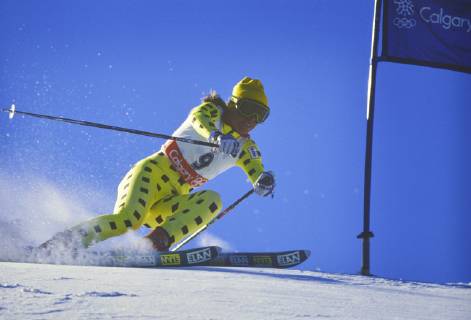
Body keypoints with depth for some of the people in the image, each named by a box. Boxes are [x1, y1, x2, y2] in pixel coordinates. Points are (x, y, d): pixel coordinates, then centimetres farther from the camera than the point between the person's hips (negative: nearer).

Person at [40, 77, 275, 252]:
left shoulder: (245, 148, 15)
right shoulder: (212, 111, 0)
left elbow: (258, 175, 1)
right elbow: (199, 118, -24)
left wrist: (264, 182, -24)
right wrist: (217, 137, -46)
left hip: (170, 201, 5)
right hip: (152, 173, -5)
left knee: (212, 200, -24)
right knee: (128, 220, -32)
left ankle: (157, 241, -38)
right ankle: (55, 246, -27)